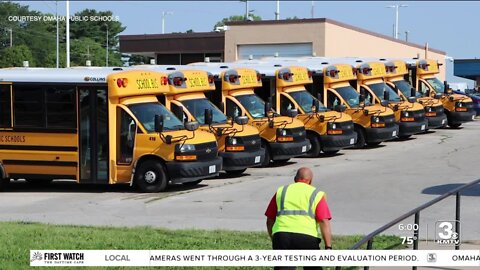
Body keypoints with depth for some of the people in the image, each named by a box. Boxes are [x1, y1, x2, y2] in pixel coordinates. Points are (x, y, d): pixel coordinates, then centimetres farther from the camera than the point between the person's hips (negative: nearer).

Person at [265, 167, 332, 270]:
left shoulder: (281, 191, 22)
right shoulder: (316, 194, 14)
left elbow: (270, 220, 21)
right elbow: (324, 222, 1)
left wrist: (273, 240, 32)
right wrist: (328, 247, -1)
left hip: (281, 235, 1)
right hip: (307, 236, -1)